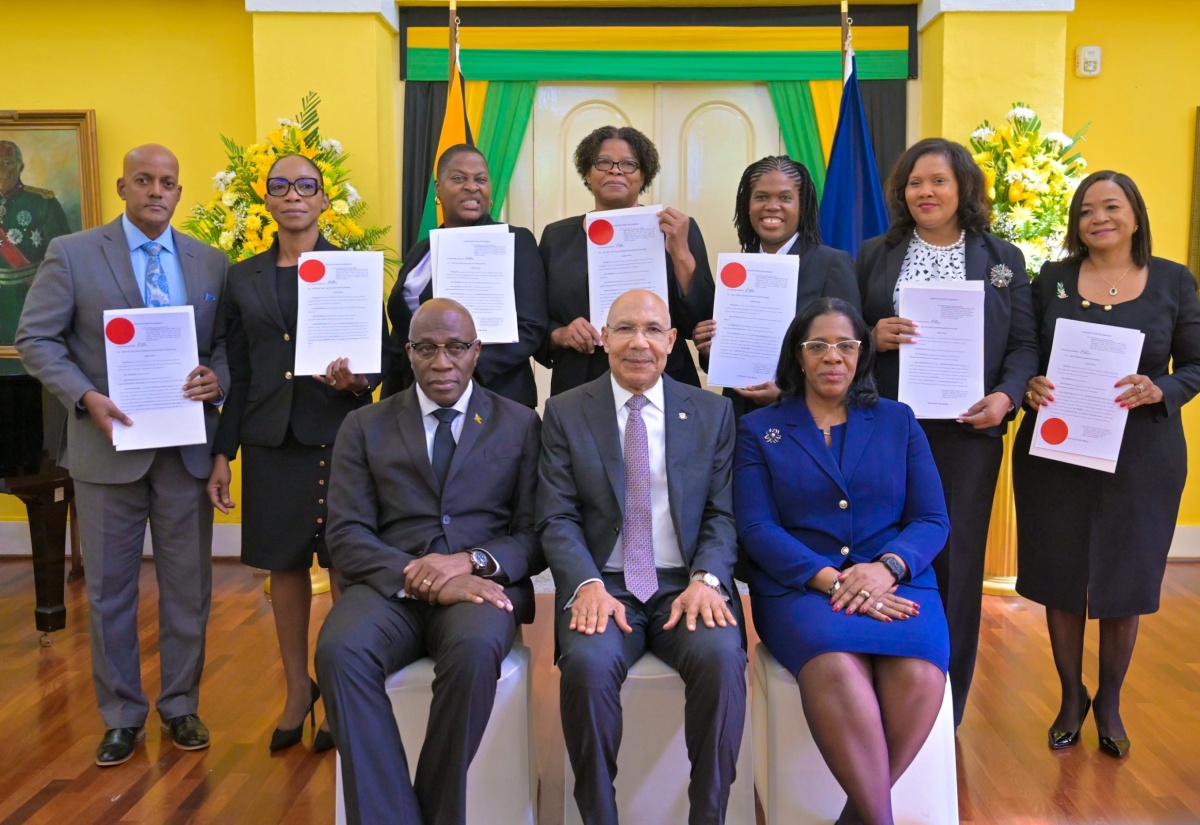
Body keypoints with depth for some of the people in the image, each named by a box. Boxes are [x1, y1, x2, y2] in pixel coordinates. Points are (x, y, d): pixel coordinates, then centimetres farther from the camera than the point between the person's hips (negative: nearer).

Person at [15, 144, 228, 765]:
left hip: (187, 446, 2)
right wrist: (85, 397, -16)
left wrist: (217, 378, -13)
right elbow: (36, 339, -3)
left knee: (188, 586, 9)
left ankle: (181, 705, 26)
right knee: (109, 589, 9)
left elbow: (228, 341, 8)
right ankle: (121, 715, 24)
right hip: (110, 444, -2)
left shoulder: (210, 263, 7)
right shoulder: (72, 254, -1)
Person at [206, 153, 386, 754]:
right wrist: (222, 454, 7)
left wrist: (356, 381, -21)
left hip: (338, 434, -3)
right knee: (284, 565, 10)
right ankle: (297, 691, 26)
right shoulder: (243, 278, 10)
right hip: (271, 439, 3)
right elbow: (236, 372, 10)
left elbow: (382, 356, 1)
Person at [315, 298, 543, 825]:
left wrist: (473, 560, -15)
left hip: (483, 582, -1)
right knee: (339, 649, -32)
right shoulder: (364, 427, 13)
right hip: (389, 585, 1)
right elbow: (346, 536, 2)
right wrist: (421, 578, -16)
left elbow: (536, 535, 6)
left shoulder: (520, 425, 12)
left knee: (474, 648, -35)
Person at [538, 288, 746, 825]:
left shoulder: (713, 413, 9)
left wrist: (706, 580, -15)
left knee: (721, 656, -30)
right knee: (588, 662, -32)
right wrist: (588, 585, -18)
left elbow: (722, 514, 4)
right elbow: (557, 519, 0)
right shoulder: (565, 413, 7)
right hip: (603, 585, 0)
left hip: (686, 585, 1)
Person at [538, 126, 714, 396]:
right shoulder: (557, 237, 6)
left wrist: (681, 253, -17)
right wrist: (560, 334, -11)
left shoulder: (677, 231, -1)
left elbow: (701, 323, -7)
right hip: (578, 392, 2)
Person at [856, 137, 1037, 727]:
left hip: (967, 433, 0)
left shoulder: (1003, 259, 9)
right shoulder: (875, 256, 10)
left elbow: (1025, 345, 6)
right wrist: (872, 337, -12)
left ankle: (946, 714, 19)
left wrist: (1006, 396, -11)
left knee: (955, 565, 5)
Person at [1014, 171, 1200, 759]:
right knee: (1061, 577, 7)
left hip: (1141, 456, 0)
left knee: (1126, 580, 8)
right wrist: (1031, 386, -15)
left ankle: (1110, 703, 29)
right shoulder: (1051, 280, 4)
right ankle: (1071, 697, 27)